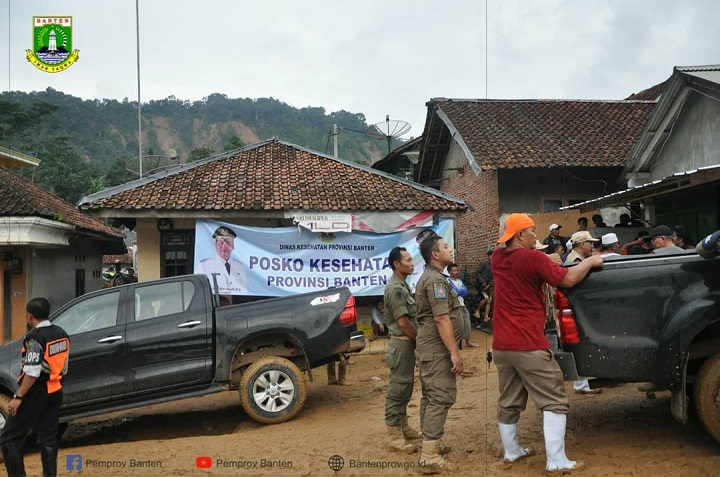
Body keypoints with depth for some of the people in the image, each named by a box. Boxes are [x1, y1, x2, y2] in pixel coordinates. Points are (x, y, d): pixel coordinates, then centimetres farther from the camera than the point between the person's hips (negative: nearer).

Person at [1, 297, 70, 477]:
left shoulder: (35, 337, -16)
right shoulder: (61, 334, 8)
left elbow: (32, 372, -23)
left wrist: (18, 397, -21)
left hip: (35, 394, -8)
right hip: (55, 393, 8)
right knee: (48, 439, 12)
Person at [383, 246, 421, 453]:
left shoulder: (402, 285, 13)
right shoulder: (395, 288, -18)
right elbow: (403, 321, -21)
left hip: (407, 342, 10)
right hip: (402, 344, -10)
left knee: (404, 388, 16)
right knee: (397, 389, -5)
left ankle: (403, 427, 26)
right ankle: (394, 436, -1)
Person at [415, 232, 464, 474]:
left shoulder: (429, 276, 17)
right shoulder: (436, 279, -17)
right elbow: (441, 319, -24)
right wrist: (455, 353, -24)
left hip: (430, 345, 11)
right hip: (438, 347, -11)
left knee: (431, 395, 16)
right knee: (441, 396, -11)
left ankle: (430, 443, 25)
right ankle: (430, 457, -12)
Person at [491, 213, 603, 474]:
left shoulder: (498, 258, 7)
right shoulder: (532, 258, -13)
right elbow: (568, 279, -12)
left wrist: (546, 258, 20)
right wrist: (590, 261, 3)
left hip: (501, 345, 7)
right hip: (529, 345, -7)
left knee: (508, 402, 17)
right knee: (554, 402, 0)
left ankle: (511, 451, 28)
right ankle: (556, 461, -3)